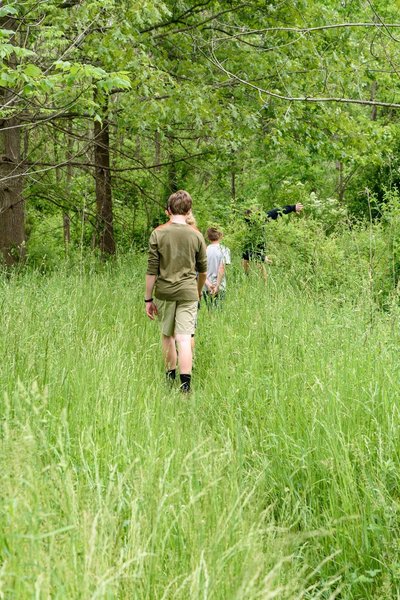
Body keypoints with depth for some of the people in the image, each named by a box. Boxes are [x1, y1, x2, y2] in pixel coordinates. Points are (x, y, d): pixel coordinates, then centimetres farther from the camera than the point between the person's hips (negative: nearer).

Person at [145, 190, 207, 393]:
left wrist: (148, 299, 2)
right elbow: (203, 270, 11)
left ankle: (170, 377, 29)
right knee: (184, 338, -5)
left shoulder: (158, 233, -3)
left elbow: (152, 270, -5)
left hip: (164, 292, 0)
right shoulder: (196, 235, 1)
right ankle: (185, 384, -16)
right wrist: (198, 292, 29)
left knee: (167, 336, 17)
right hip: (188, 292, 0)